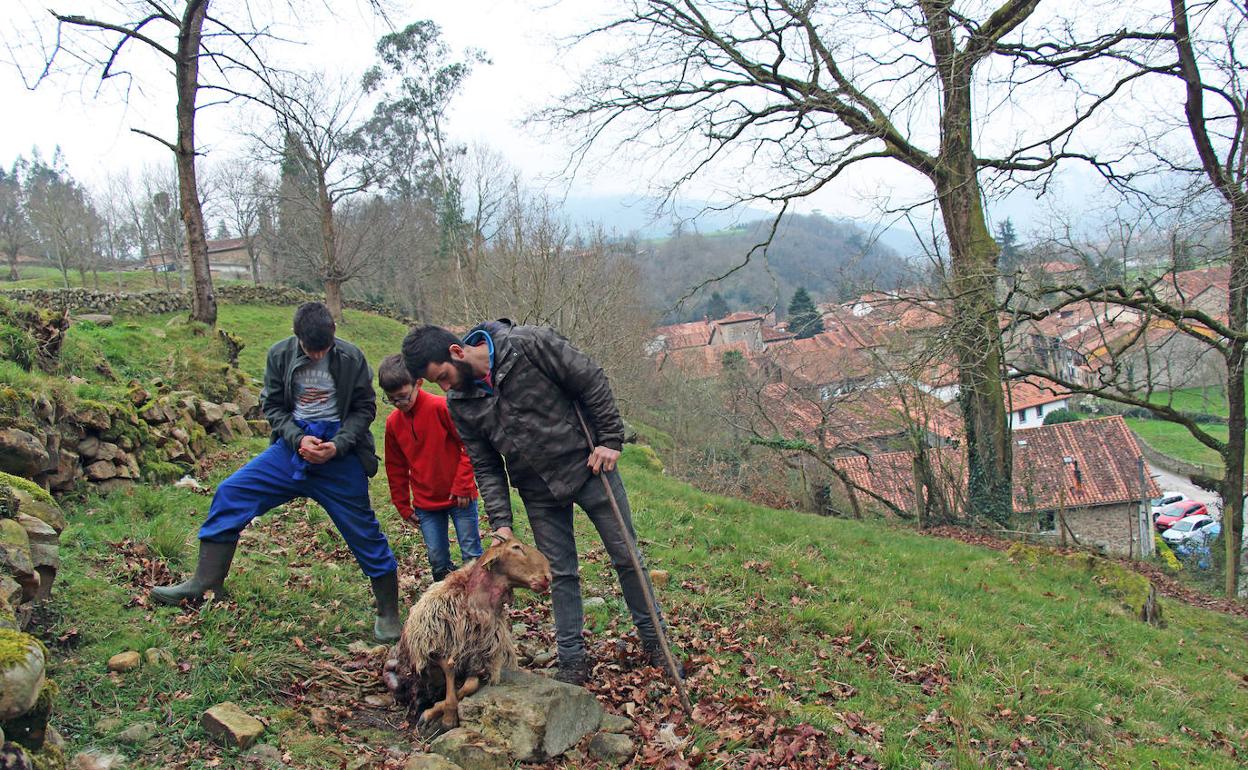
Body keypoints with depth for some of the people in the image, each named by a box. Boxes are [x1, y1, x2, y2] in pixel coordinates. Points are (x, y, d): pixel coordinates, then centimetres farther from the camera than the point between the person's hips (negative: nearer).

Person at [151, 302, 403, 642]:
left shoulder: (351, 358, -8)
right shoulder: (280, 355, -2)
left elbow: (365, 408, -2)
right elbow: (272, 406, 3)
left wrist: (338, 444, -17)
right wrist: (298, 439, -14)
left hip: (339, 454, -3)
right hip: (294, 445, 3)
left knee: (365, 533, -1)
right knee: (230, 494, -7)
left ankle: (388, 615, 13)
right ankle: (205, 581, 3)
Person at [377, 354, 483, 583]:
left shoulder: (441, 407, -14)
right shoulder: (393, 422, 3)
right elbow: (396, 468, 13)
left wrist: (463, 486, -11)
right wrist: (403, 506, 13)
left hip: (460, 497, -4)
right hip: (426, 503, 4)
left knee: (472, 555, 2)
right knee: (437, 560, 6)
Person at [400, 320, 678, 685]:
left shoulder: (528, 343, -22)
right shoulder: (460, 403, -6)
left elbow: (592, 381, -16)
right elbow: (486, 467, 1)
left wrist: (610, 439, -16)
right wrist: (501, 522, -8)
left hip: (589, 467, -3)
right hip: (539, 493, 3)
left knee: (627, 557, 7)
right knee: (561, 575, 8)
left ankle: (653, 641, 24)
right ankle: (572, 661, 22)